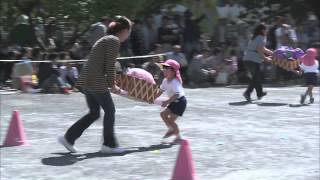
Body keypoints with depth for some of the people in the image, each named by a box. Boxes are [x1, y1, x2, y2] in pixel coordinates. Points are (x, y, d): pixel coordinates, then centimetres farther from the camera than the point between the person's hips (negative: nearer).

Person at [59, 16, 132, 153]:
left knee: (94, 113, 14)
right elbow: (110, 66, -15)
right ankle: (109, 144, 11)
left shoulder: (105, 39, 21)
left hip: (86, 81, 9)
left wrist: (111, 85, 22)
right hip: (96, 82, -9)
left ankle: (68, 138, 14)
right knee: (110, 110, 4)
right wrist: (112, 84, -6)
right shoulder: (114, 40, -9)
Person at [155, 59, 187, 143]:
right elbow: (161, 91, 14)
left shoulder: (175, 82, -26)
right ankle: (171, 130, 26)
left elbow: (176, 94, -34)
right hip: (174, 102, 9)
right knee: (163, 114, 9)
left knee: (171, 120, -8)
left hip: (180, 101, -9)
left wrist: (167, 102, -37)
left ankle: (178, 137, 9)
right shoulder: (165, 81, 3)